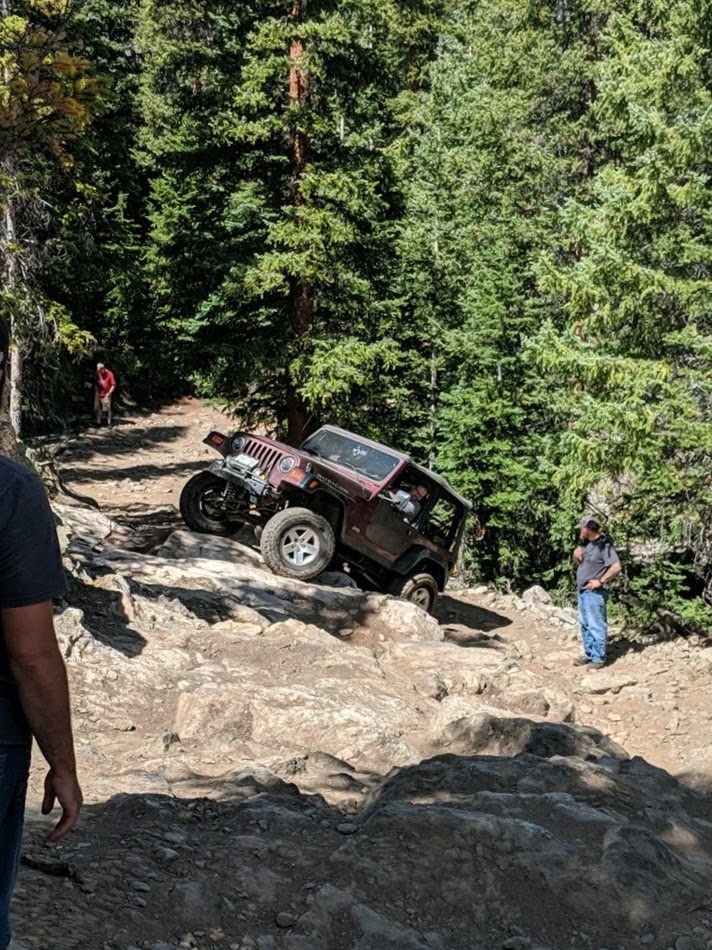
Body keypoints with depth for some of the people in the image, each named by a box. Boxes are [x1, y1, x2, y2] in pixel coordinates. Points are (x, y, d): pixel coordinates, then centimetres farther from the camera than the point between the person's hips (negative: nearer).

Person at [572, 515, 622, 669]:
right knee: (585, 625, 15)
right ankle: (589, 655, 24)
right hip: (583, 591, 9)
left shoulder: (604, 545, -16)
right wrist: (576, 556, 0)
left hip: (595, 593, -9)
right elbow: (578, 563, 23)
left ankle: (599, 658, 2)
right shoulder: (586, 544, 12)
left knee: (596, 626, -4)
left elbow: (616, 567, -22)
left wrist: (600, 581, -18)